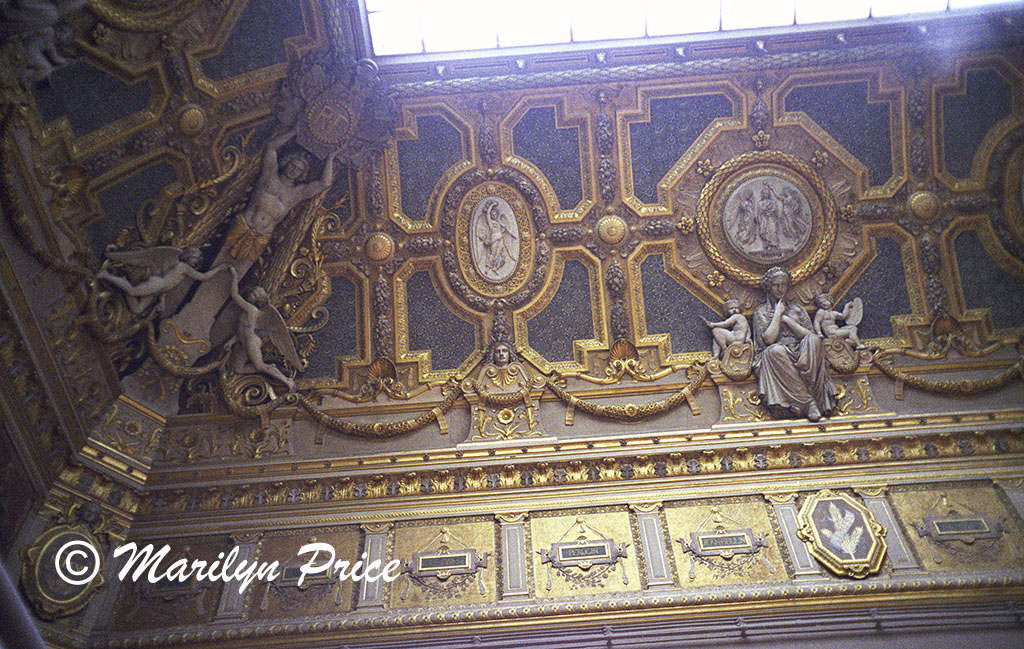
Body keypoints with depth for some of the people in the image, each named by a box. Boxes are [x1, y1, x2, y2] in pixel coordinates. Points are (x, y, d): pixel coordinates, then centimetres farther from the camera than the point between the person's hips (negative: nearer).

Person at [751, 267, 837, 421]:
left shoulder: (796, 308, 21)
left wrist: (787, 319, 1)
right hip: (776, 356, -2)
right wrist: (778, 313, -1)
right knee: (775, 351, -38)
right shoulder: (761, 311, 12)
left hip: (800, 354, 3)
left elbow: (810, 334, 7)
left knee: (813, 340, -29)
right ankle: (809, 403, -38)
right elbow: (768, 339, -5)